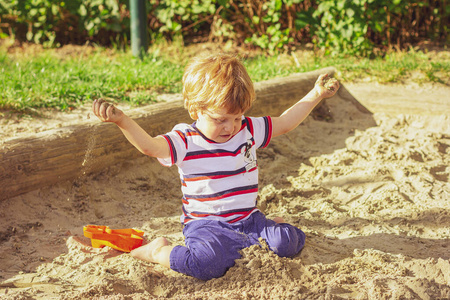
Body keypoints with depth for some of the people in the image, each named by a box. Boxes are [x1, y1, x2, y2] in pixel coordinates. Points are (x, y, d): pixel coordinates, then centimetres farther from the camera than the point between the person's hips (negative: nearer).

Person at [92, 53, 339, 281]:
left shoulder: (248, 130, 5)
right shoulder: (186, 141, -11)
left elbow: (284, 123, 15)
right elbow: (149, 146, -27)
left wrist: (316, 95, 11)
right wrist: (121, 120, -43)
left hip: (248, 218, 5)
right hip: (206, 224, -5)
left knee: (288, 243, -16)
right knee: (208, 262, -34)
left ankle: (273, 227, 20)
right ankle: (159, 251, -4)